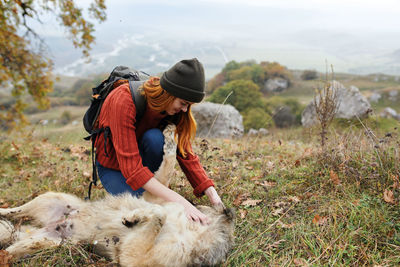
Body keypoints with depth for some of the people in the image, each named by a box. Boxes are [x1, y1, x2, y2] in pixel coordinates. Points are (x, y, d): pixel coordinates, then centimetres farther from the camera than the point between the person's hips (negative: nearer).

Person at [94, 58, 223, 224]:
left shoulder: (176, 107, -18)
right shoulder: (124, 100, -35)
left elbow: (186, 154, -16)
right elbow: (130, 166, -40)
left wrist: (214, 197, -28)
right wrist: (180, 201, -47)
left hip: (141, 153, 4)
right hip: (112, 163, -4)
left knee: (154, 137, -32)